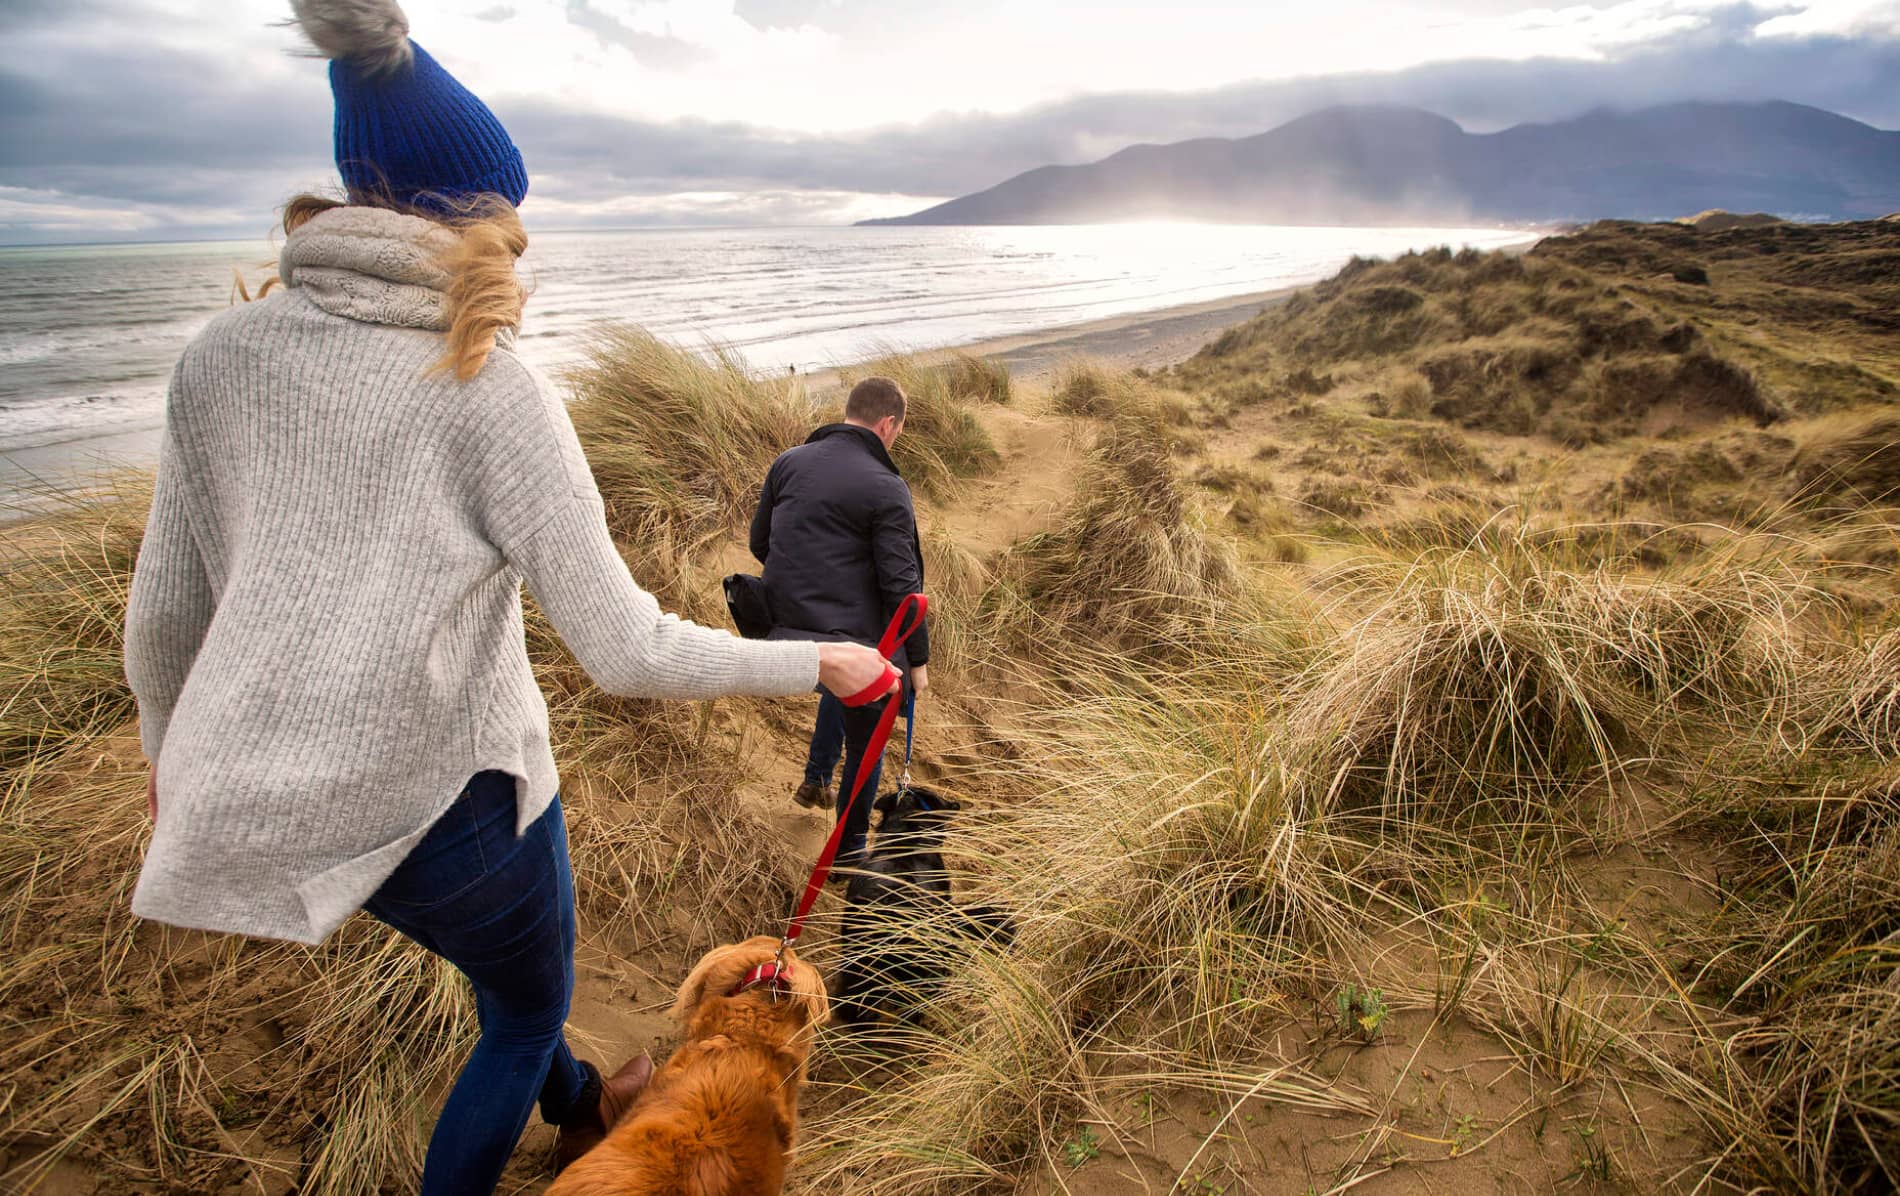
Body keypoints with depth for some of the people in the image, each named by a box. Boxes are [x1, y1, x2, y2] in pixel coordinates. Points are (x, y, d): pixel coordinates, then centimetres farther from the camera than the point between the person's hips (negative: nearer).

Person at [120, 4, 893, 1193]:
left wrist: (169, 744, 24)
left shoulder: (225, 352, -3)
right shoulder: (492, 387, -20)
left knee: (512, 967, 34)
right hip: (444, 795, -7)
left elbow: (166, 604, 5)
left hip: (268, 781, 7)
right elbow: (628, 652, -20)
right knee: (529, 1006, 25)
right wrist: (818, 663, -8)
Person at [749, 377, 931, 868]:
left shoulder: (788, 462, 4)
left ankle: (815, 780, 45)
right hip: (854, 639, -6)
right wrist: (917, 659, -4)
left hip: (786, 625, 6)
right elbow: (902, 585, -15)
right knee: (866, 740, 15)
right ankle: (850, 845, 26)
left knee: (839, 691, 35)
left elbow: (760, 542, 13)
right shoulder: (886, 488, -14)